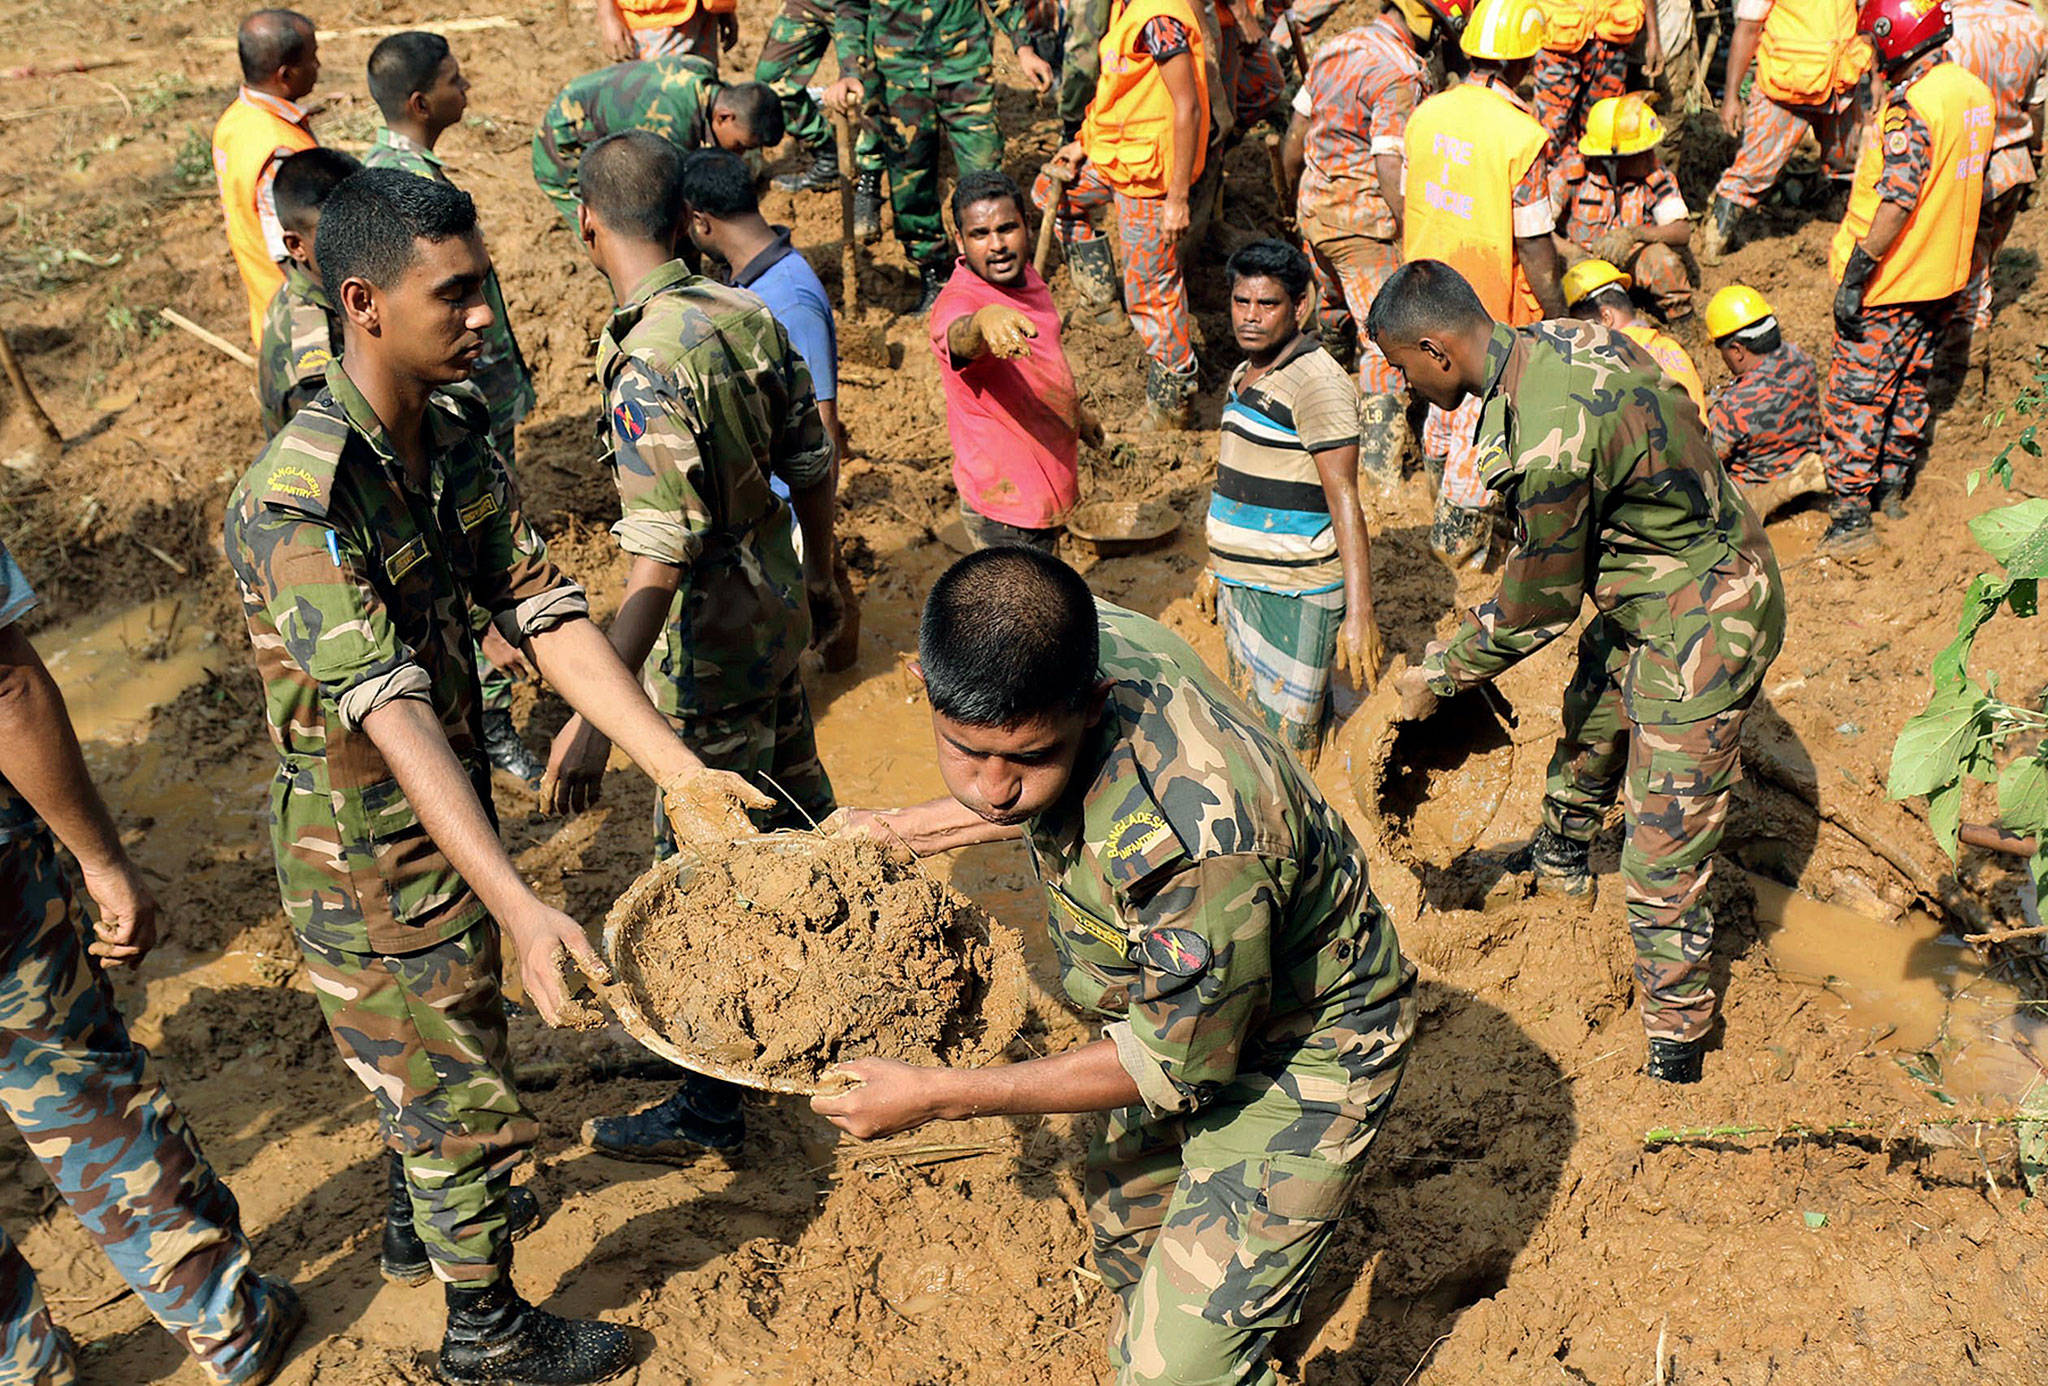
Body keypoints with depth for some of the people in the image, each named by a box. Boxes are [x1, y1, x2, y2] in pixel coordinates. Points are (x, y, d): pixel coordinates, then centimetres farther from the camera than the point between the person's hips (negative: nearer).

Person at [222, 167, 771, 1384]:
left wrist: (680, 770, -18)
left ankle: (426, 1209, 55)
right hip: (368, 860, -8)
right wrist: (519, 904, -49)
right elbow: (391, 710, -40)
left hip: (452, 823, 8)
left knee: (436, 1063, 29)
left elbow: (546, 612, -9)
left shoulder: (459, 443, -4)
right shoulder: (295, 505, -32)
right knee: (464, 1097, 10)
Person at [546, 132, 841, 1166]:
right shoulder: (742, 312, -2)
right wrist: (819, 580, 22)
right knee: (790, 802, 27)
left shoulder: (648, 368, -26)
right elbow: (811, 465, 7)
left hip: (712, 645, -8)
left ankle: (711, 1108, 18)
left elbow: (660, 563, -31)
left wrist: (593, 717, -31)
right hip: (776, 607, 8)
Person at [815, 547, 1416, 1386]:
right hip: (1179, 1001, 8)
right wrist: (902, 833, 5)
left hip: (1300, 1055, -8)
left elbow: (1173, 1065, -27)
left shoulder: (1198, 841, -44)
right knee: (1124, 1230, 30)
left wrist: (937, 1098, -24)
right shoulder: (1057, 654, -21)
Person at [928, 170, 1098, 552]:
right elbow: (960, 336, -54)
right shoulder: (958, 302, -28)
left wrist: (1074, 410, 33)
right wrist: (986, 319, -77)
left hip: (1046, 488, 9)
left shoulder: (1022, 275, 0)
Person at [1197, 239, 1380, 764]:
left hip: (1294, 597, -9)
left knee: (1286, 754, -3)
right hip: (1241, 585, 9)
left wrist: (1359, 613, -25)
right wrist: (1218, 565, 28)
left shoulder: (1318, 382, -17)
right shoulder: (1245, 376, 11)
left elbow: (1344, 503, -21)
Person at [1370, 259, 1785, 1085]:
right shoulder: (1557, 340, -5)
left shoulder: (1551, 443, -34)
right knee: (1588, 722, 32)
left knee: (1662, 862, 0)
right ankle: (1561, 863, 60)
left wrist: (1437, 676, -3)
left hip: (1702, 630, -10)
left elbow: (1537, 609, -19)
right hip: (1643, 595, 10)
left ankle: (1676, 1045, 19)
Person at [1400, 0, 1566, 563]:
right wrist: (1557, 315, -6)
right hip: (1494, 306, -6)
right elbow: (1533, 245, -18)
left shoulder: (1426, 114, -5)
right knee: (1485, 413, 11)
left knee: (1446, 392, 26)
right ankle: (1462, 531, 24)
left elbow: (1407, 210, 5)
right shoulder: (1521, 137, -23)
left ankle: (1443, 500, 44)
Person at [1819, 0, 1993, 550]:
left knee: (1855, 394, -1)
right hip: (1945, 276, 9)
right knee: (1911, 383, 21)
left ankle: (1850, 515, 2)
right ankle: (1893, 489, 33)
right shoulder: (1977, 93, 6)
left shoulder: (1913, 103, -22)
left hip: (1890, 282, -9)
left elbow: (1898, 200, -28)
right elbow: (1966, 186, 15)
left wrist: (1855, 275, -25)